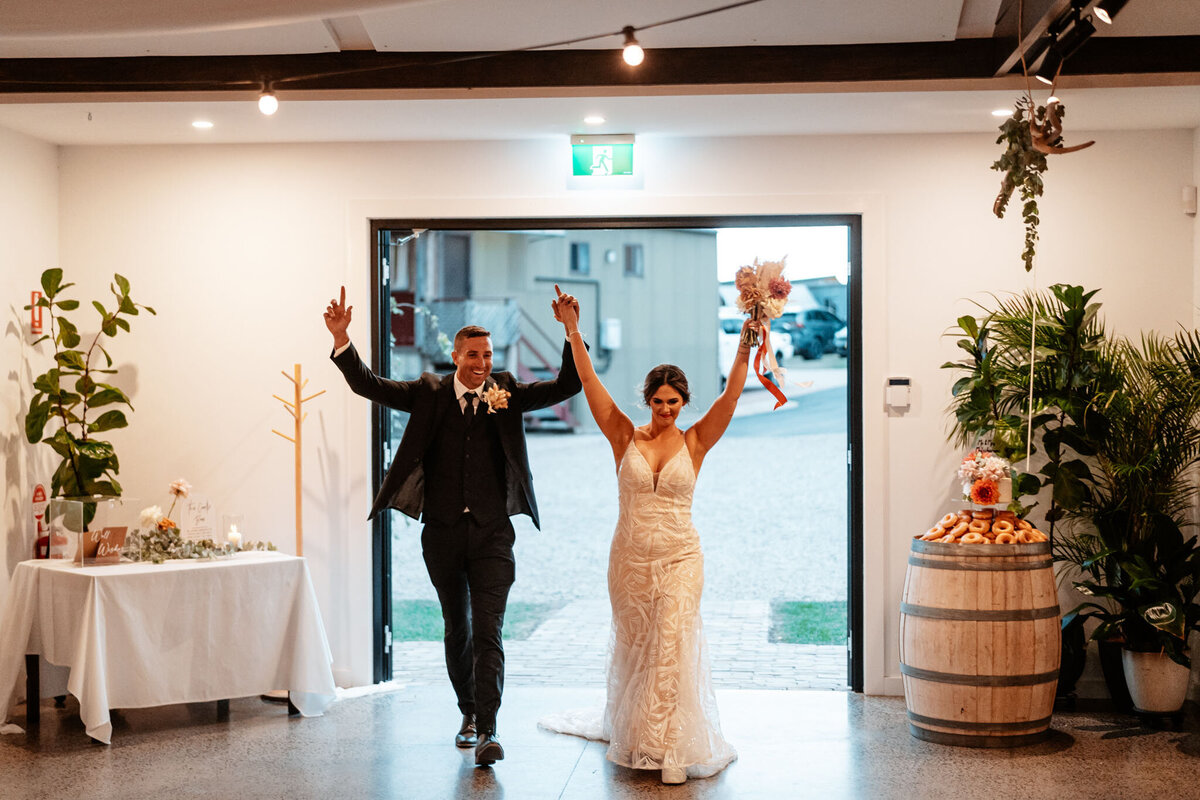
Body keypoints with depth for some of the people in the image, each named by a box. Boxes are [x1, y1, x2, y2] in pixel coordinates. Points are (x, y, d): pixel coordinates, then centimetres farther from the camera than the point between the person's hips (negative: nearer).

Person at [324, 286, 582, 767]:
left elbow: (567, 386, -4)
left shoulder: (507, 394, 3)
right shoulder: (430, 394, 3)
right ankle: (468, 714, 32)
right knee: (456, 629, 15)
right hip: (443, 532, 2)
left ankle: (488, 731, -9)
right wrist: (342, 340, -16)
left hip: (491, 533, -2)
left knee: (488, 632, -9)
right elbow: (368, 385, -2)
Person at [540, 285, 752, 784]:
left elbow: (730, 395, -8)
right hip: (629, 557, 2)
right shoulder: (625, 438, 2)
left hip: (680, 558, -2)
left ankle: (672, 749, -6)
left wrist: (744, 349, -19)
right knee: (632, 647, 12)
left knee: (672, 645, -10)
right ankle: (629, 734, 31)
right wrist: (572, 331, -10)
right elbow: (590, 383, -3)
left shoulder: (694, 443, 0)